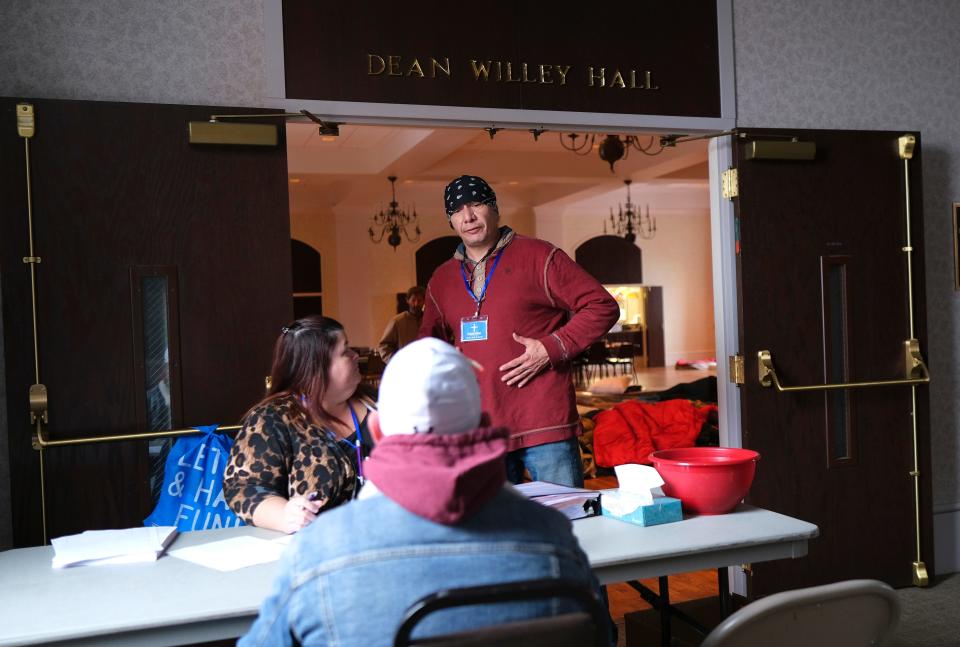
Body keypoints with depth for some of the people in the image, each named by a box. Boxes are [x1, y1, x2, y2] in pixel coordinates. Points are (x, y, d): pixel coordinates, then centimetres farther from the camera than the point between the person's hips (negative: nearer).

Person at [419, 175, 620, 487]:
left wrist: (551, 348, -14)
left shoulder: (538, 256, -2)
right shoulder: (441, 280, 14)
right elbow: (430, 339, 27)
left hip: (545, 426, -4)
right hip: (480, 432, 5)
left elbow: (602, 307, -4)